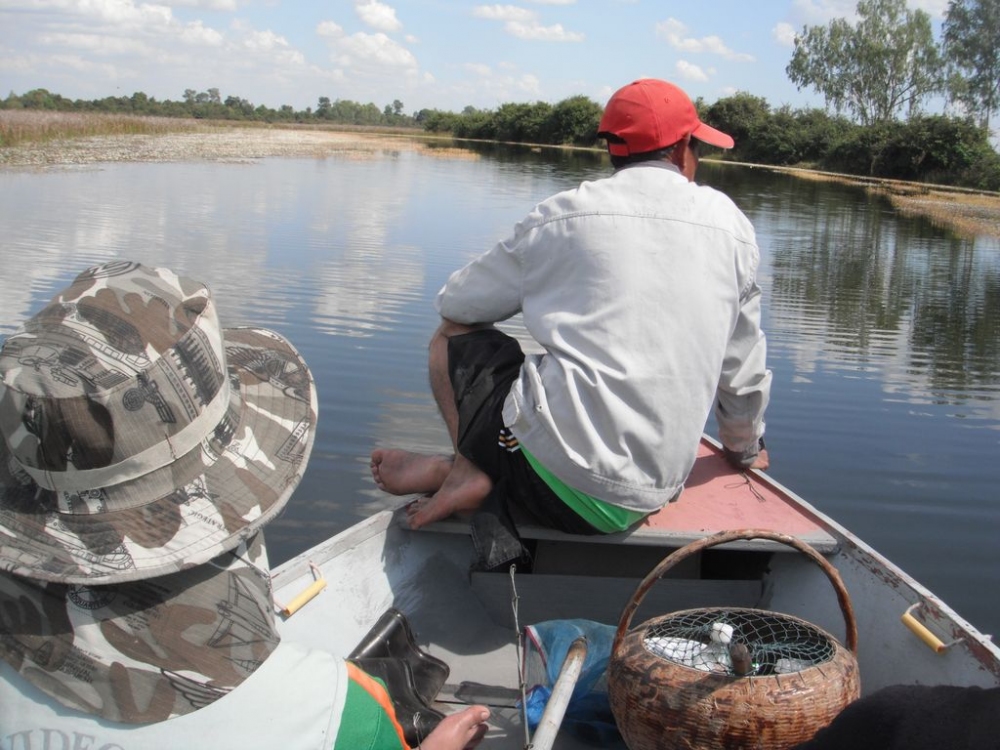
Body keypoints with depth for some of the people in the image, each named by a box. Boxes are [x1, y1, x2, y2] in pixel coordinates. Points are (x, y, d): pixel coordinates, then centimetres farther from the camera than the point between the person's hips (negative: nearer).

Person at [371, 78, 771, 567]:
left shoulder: (565, 214, 3)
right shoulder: (729, 223, 9)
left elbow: (455, 305, 14)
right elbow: (744, 373, 15)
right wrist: (745, 450, 35)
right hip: (646, 501, 3)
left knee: (454, 335, 19)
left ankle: (468, 468, -3)